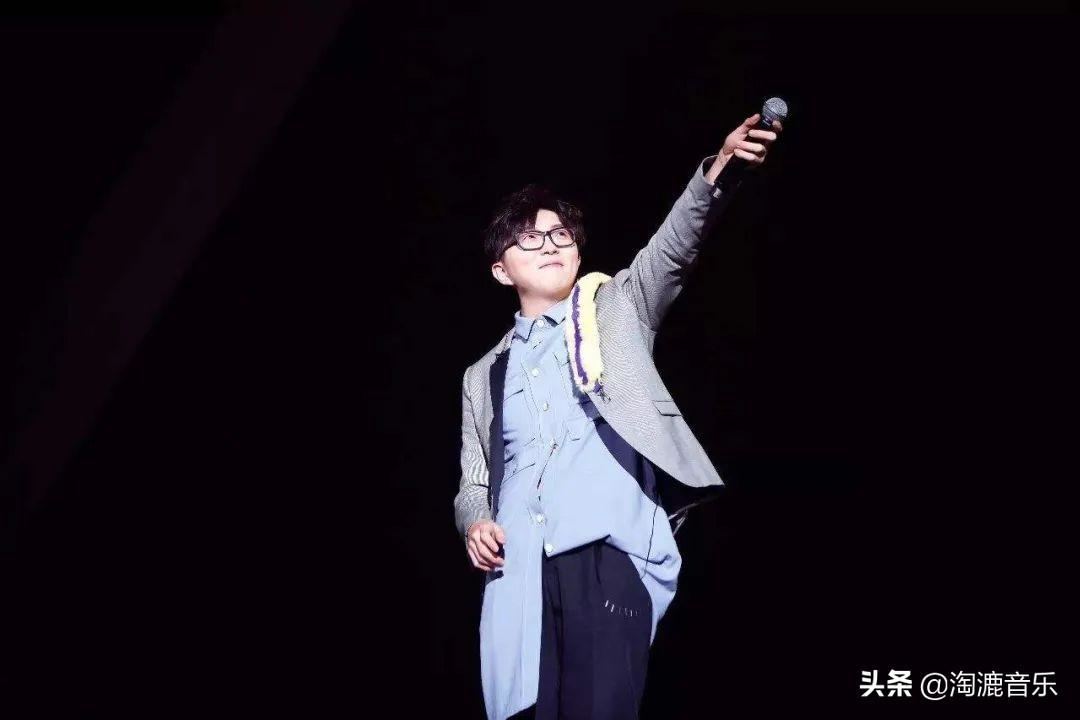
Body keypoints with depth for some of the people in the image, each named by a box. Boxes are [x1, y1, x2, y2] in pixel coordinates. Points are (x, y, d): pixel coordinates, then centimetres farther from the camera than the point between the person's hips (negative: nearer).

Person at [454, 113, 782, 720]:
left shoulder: (617, 309, 17)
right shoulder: (485, 375, 25)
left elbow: (674, 247, -1)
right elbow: (473, 483, 25)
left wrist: (718, 171, -19)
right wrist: (475, 522, 0)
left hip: (608, 554, -3)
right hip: (519, 572, 3)